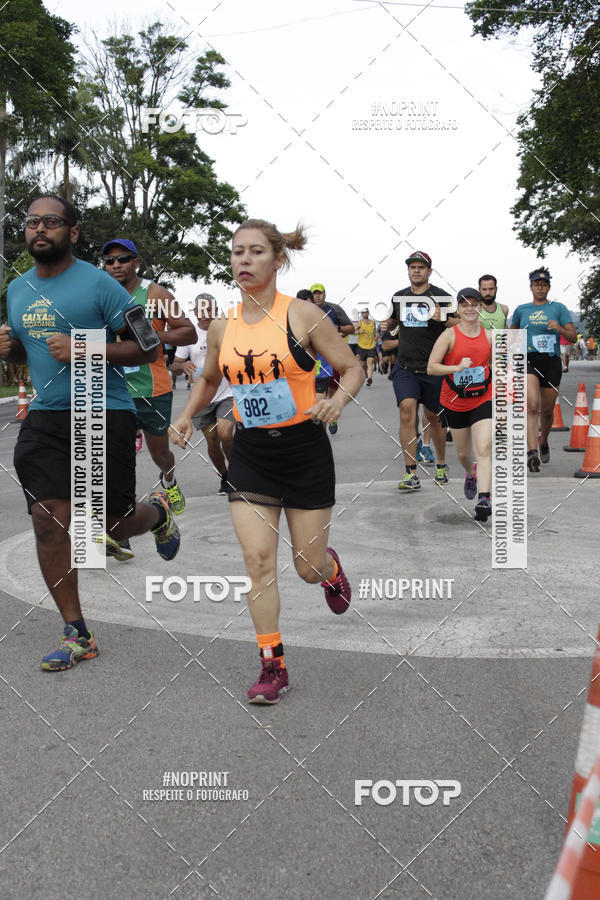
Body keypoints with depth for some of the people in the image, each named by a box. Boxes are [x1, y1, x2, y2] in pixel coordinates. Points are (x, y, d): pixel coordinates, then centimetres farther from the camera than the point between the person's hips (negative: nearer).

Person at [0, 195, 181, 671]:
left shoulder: (98, 283, -8)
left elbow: (147, 348, -8)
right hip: (45, 418, 5)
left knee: (116, 524, 0)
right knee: (49, 521, -6)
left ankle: (158, 512, 39)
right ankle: (77, 635, 5)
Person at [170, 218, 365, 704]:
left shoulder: (302, 315, -9)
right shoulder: (223, 326, 3)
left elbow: (353, 368, -4)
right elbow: (209, 379, 21)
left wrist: (338, 400, -24)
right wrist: (187, 416, 5)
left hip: (304, 449, -3)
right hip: (250, 452, 3)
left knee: (308, 567, 7)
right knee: (258, 559, -7)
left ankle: (330, 567, 46)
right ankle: (273, 667, 5)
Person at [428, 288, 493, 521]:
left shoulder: (489, 336, 0)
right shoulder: (449, 335, -9)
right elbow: (431, 367, -14)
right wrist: (457, 367, -28)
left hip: (483, 400, 0)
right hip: (455, 403, 0)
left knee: (484, 449, -16)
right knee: (463, 452, 15)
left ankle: (484, 498, -21)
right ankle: (470, 473, 49)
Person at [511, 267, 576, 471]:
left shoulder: (558, 308, 6)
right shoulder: (521, 310, 11)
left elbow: (573, 337, 0)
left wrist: (559, 328, -18)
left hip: (552, 362, 1)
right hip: (528, 360, -1)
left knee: (547, 410, 10)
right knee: (532, 406, -20)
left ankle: (543, 442, 39)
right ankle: (532, 453, -28)